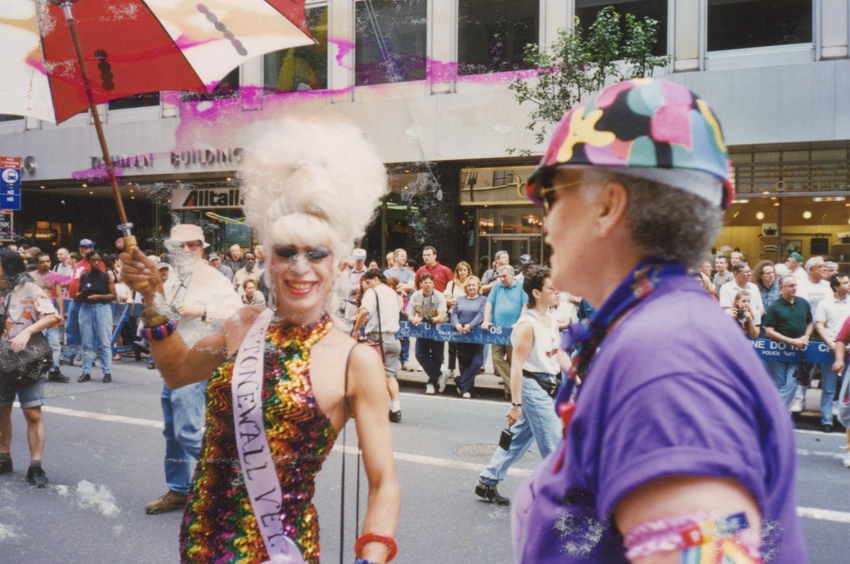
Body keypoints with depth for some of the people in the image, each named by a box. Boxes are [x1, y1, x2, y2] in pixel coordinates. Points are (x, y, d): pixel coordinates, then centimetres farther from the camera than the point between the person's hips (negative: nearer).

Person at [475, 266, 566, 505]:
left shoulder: (551, 320, 9)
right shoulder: (527, 324, -19)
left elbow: (558, 353, 19)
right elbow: (517, 366, -21)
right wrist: (516, 404, -23)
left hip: (546, 386, 9)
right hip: (532, 386, -9)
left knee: (519, 438, 15)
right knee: (555, 445, -3)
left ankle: (486, 483, 26)